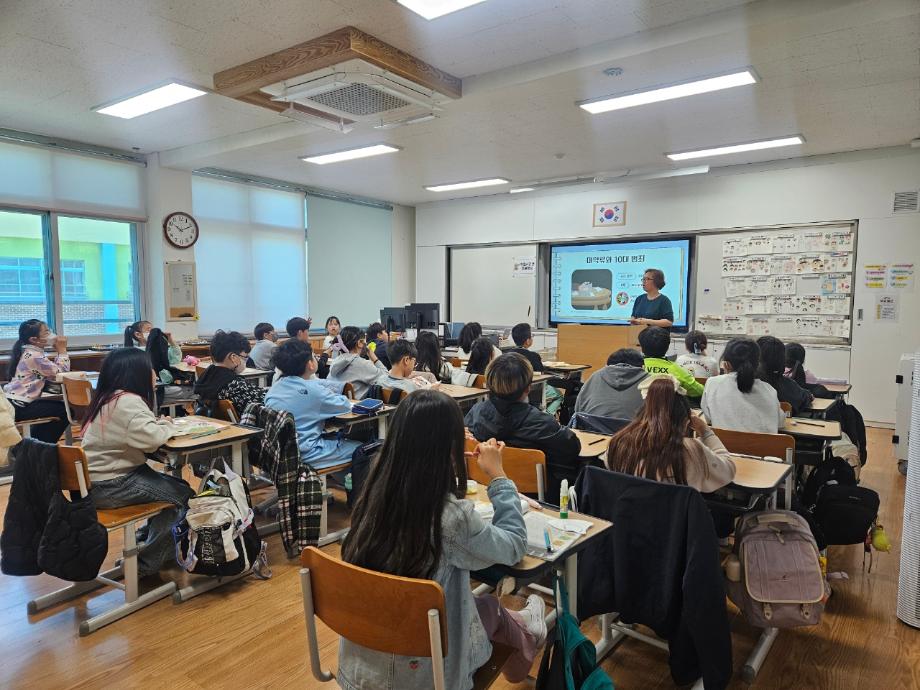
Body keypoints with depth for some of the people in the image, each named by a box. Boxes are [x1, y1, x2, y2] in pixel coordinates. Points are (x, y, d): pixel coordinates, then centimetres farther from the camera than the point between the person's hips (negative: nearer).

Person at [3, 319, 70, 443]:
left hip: (16, 402, 10)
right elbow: (61, 374, -17)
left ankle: (36, 442, 25)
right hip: (17, 407, -10)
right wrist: (62, 350, -10)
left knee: (60, 405, 21)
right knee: (66, 411, -8)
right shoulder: (34, 355, -17)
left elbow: (54, 371, 12)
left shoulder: (30, 352, 14)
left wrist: (58, 352, 3)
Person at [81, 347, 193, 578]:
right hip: (111, 485, -10)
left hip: (102, 479, 10)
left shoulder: (110, 397, 11)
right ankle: (146, 563, 7)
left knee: (176, 487, 15)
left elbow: (144, 427, 19)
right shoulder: (127, 401, -21)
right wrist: (167, 426, -12)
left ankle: (145, 543, 26)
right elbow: (152, 438, -31)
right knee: (183, 496, -5)